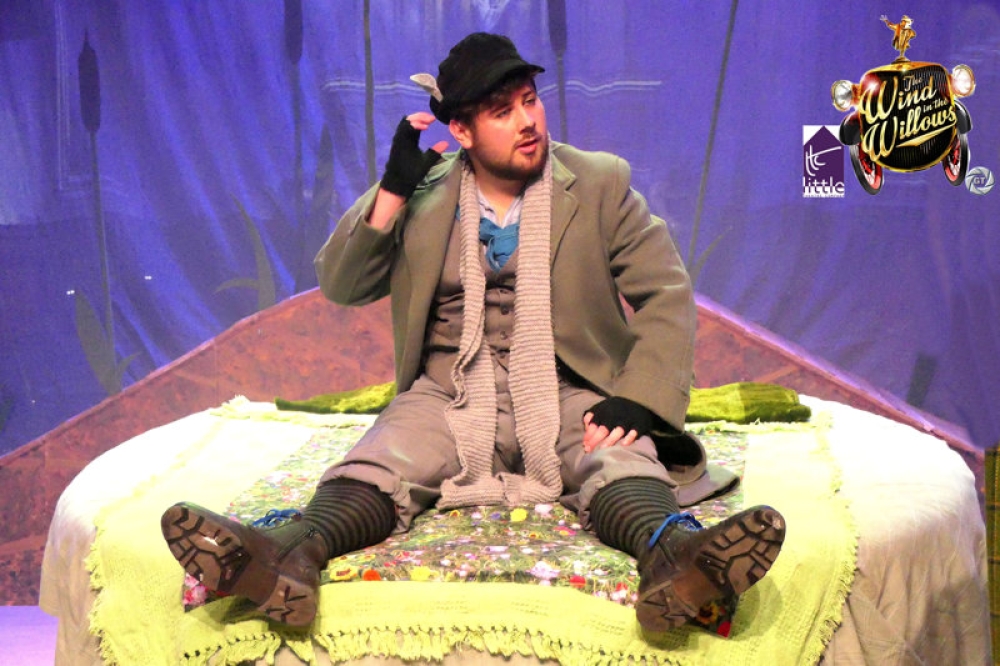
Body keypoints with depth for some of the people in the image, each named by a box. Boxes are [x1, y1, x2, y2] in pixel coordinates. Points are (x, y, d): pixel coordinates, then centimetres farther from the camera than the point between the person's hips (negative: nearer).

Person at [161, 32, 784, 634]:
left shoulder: (600, 183, 5)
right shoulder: (423, 193, 8)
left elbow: (666, 295, 1)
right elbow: (341, 288, 6)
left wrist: (637, 401, -15)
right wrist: (393, 190, -8)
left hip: (569, 396, -1)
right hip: (449, 397, 1)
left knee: (620, 455, -33)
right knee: (378, 464, -28)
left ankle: (670, 554, -62)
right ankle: (292, 554, -54)